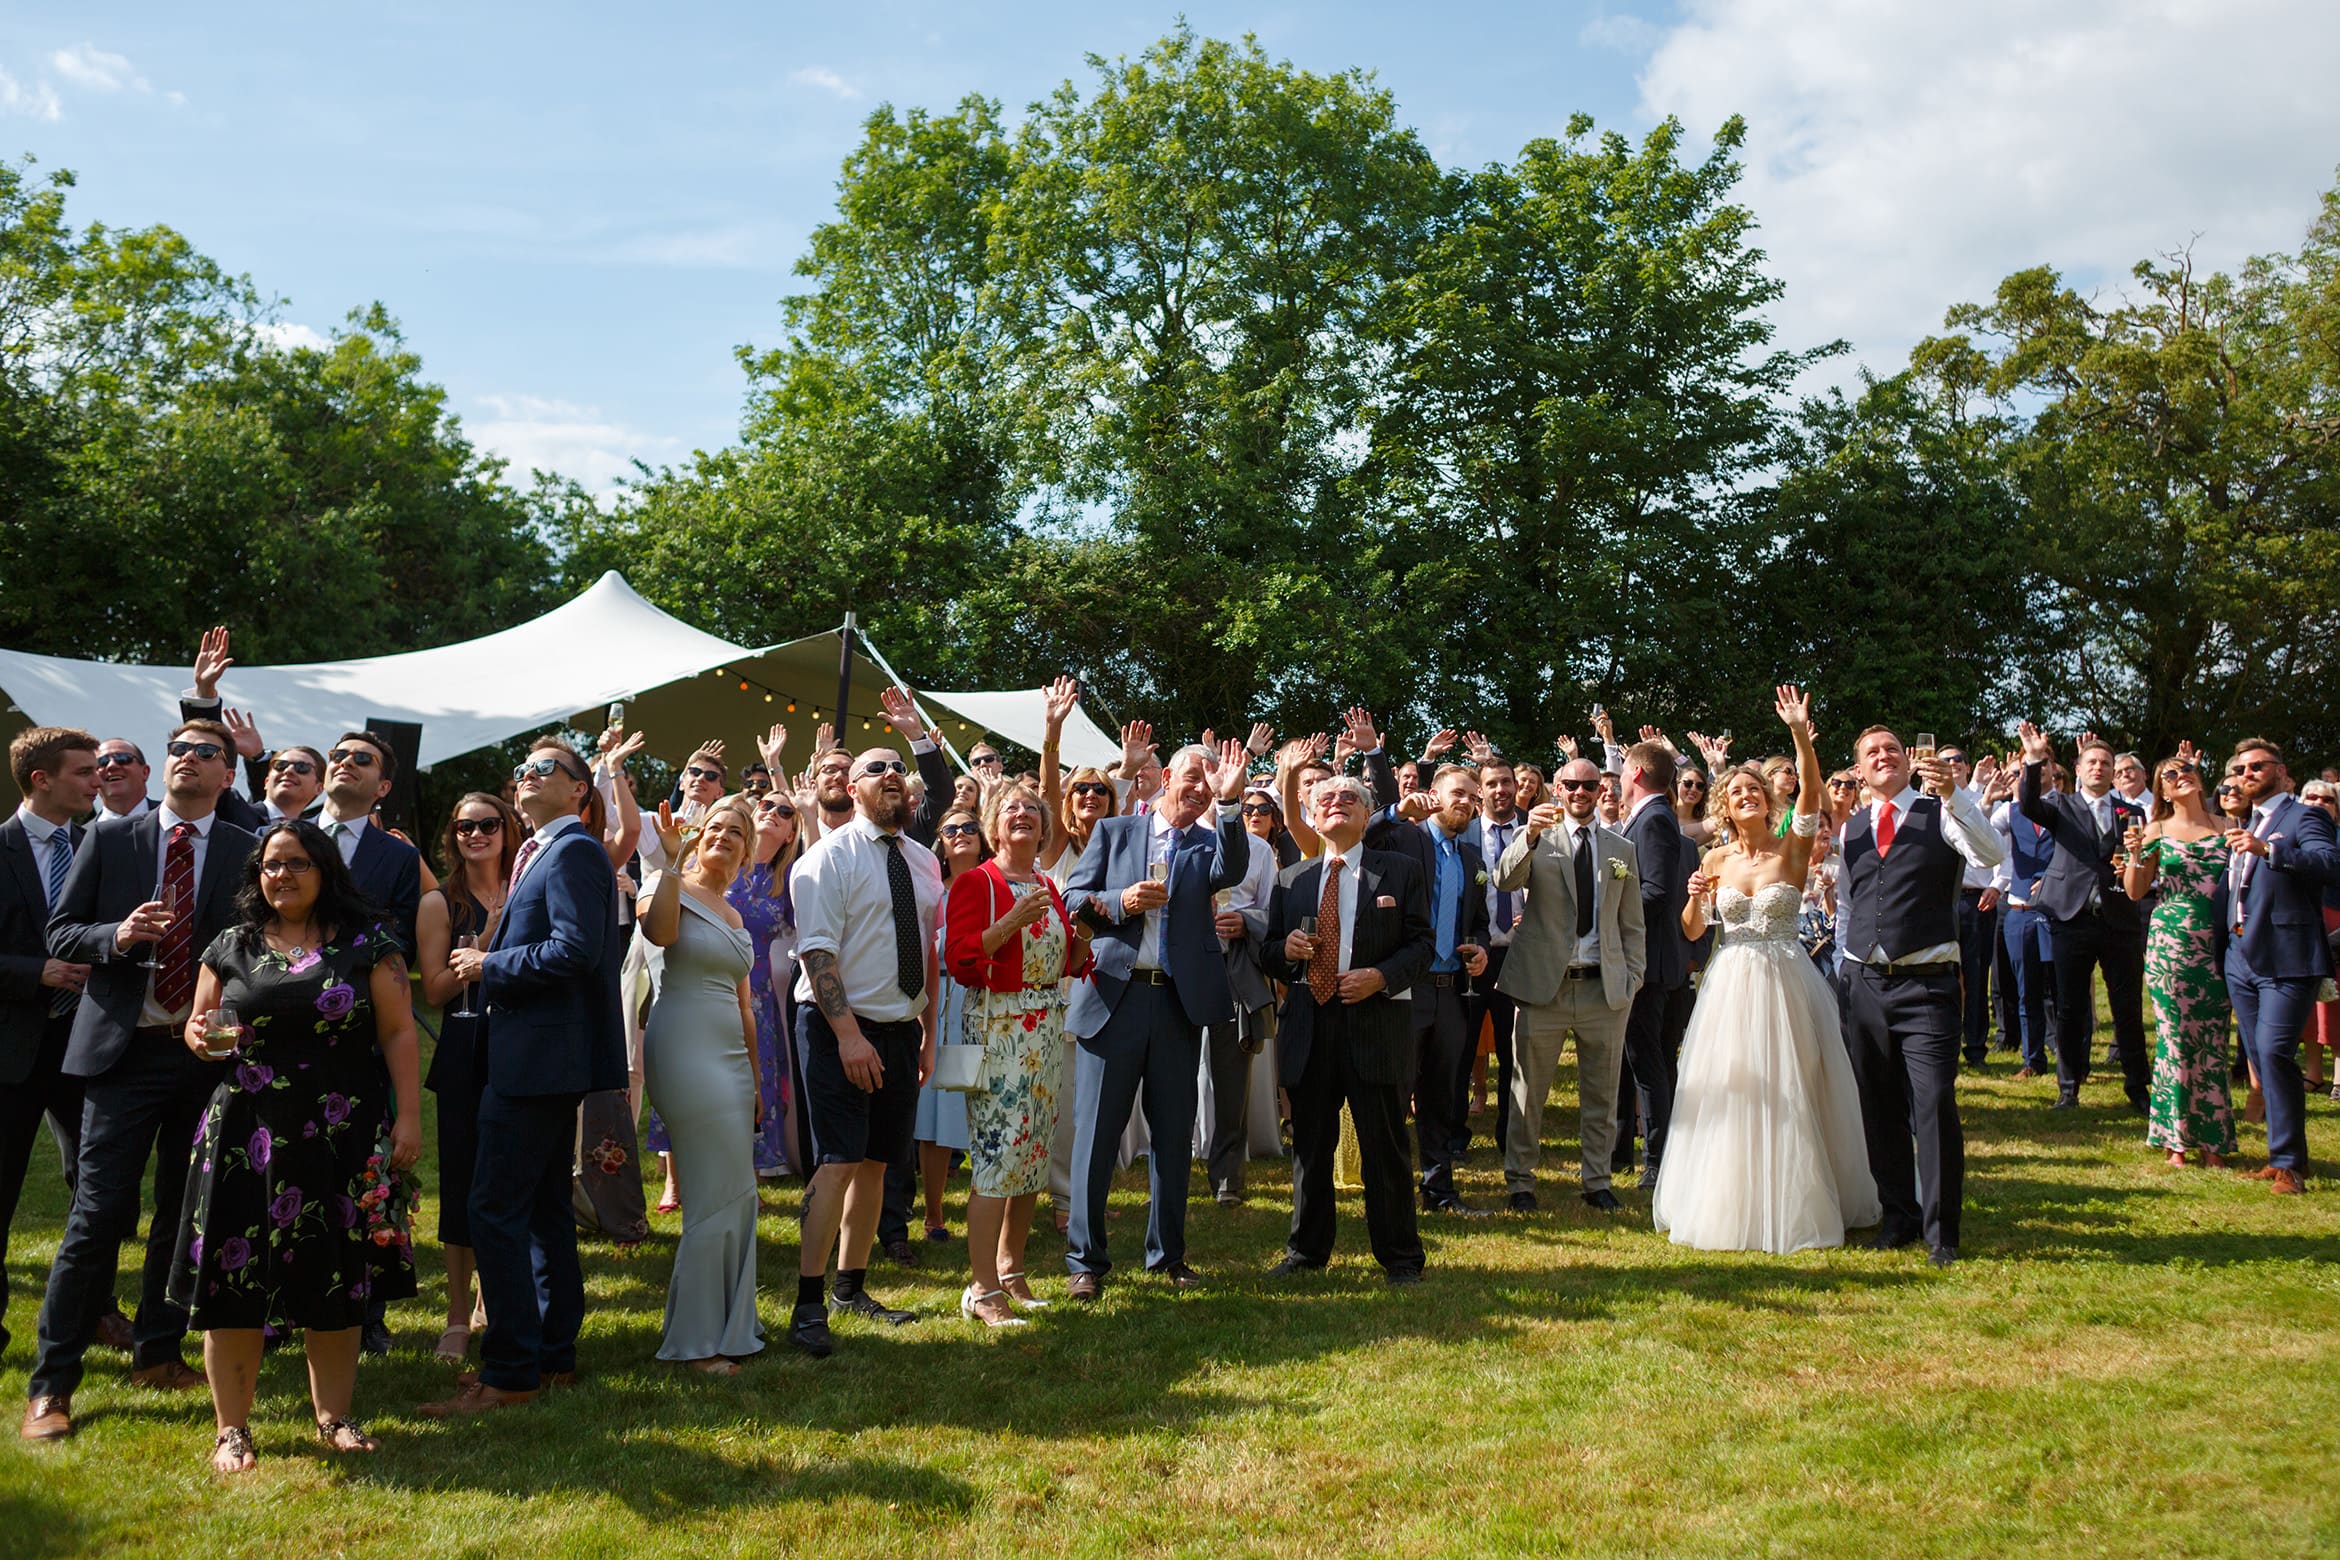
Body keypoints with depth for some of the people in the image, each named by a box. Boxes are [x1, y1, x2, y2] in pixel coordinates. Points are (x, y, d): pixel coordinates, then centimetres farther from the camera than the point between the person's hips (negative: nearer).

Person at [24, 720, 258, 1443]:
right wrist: (119, 936, -14)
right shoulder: (109, 837, 5)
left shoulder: (246, 852, 5)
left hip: (209, 1053, 2)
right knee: (100, 1212, -5)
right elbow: (60, 932, 5)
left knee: (185, 1209, 10)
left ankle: (158, 1351, 27)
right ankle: (51, 1383, 7)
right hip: (125, 1050, -1)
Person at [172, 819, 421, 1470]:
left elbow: (398, 1032, 0)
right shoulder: (231, 947, 8)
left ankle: (333, 1416, 21)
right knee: (234, 1277, 0)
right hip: (246, 1134, 2)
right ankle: (232, 1428, 15)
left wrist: (409, 1117, -6)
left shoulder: (367, 942, 2)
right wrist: (200, 1037, -8)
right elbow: (197, 1025, 16)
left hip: (343, 1137, -1)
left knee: (336, 1279, 5)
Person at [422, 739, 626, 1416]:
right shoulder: (540, 852, 19)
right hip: (544, 1056, 11)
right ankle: (553, 1352, 24)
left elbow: (576, 949, -23)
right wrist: (490, 963, 9)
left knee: (495, 1209, -9)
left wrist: (489, 966, -13)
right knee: (544, 1207, 15)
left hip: (540, 1055, -11)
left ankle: (510, 1371, -3)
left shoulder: (573, 849, -12)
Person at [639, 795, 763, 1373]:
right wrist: (672, 859, -24)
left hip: (730, 1059, 8)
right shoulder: (671, 886, -3)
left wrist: (754, 1078, 22)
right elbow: (657, 931, -28)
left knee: (735, 1199, 10)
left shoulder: (734, 917, 19)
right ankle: (694, 1341, 2)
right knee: (721, 1197, -9)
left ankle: (730, 1325, 22)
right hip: (687, 1057, -8)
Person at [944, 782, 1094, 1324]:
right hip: (996, 1027, -7)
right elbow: (959, 960, -14)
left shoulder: (1049, 887, 15)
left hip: (1047, 1028, 7)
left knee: (1034, 1154, 10)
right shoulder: (975, 882, -5)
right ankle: (983, 1290, -4)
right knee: (998, 1154, -10)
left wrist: (1083, 935, 1)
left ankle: (1011, 1271, 23)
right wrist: (1013, 920, -23)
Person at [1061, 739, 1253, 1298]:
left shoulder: (1208, 843, 10)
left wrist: (1230, 801, -23)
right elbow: (1072, 898, 5)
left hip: (1179, 1001, 2)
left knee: (1174, 1132, 10)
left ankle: (1167, 1253, 24)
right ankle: (1086, 1260, 12)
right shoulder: (1113, 832, 9)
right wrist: (1120, 901, -12)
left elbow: (1231, 872, -13)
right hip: (1113, 997, -2)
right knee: (1096, 1131, 1)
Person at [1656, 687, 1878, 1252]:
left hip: (1785, 985, -2)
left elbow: (1811, 793, -20)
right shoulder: (1716, 859, 6)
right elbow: (1692, 932, 9)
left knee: (1788, 1094, 4)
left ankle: (1794, 1204, 18)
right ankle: (1731, 1205, 18)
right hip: (1732, 987, 2)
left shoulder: (1793, 848, -2)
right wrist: (1695, 897, -12)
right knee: (1732, 1095, 5)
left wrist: (1801, 734, -32)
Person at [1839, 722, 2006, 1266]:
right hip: (1865, 984, 5)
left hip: (1926, 983, -4)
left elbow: (1991, 854, -18)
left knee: (1935, 1104, -11)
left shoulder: (1941, 813, 1)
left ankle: (1941, 1231, -1)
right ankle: (1898, 1216, 22)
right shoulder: (1850, 829, 15)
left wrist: (1950, 794, -27)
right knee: (1879, 1109, 9)